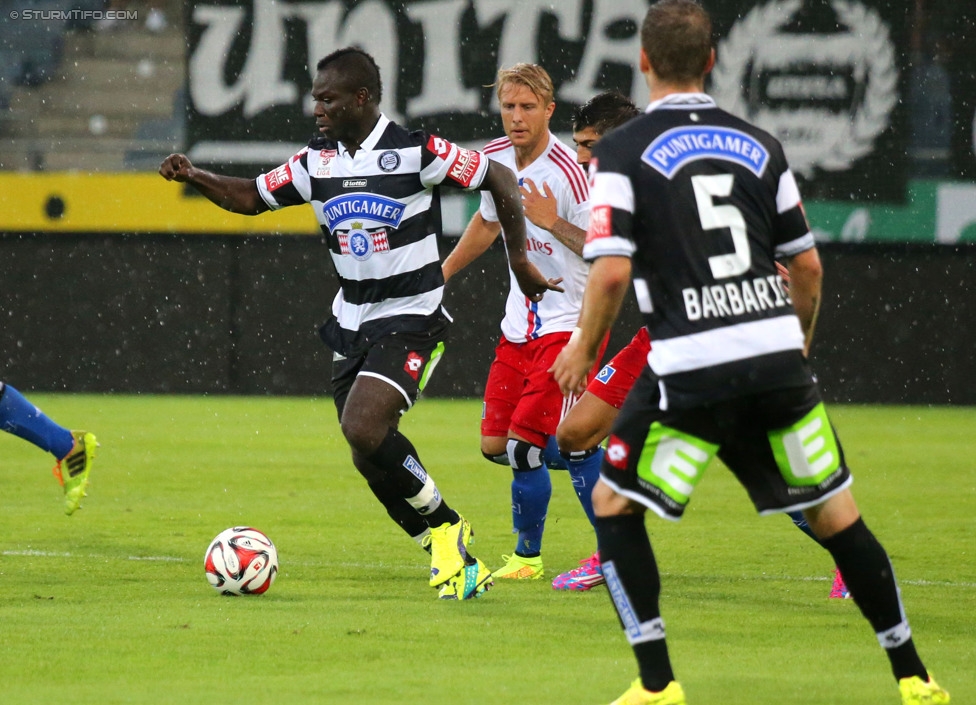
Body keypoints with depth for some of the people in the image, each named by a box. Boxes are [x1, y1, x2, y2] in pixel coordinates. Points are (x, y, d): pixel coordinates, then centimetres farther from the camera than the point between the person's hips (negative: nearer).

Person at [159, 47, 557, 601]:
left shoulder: (415, 152, -14)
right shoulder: (317, 161, 4)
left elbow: (500, 180, -7)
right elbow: (252, 197, 14)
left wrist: (520, 259, -6)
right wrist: (194, 177, -3)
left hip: (412, 316, -7)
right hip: (351, 321, 7)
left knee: (364, 428, -25)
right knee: (371, 460, 2)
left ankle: (445, 527, -4)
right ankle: (457, 560, 16)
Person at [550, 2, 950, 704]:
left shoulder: (621, 152, -1)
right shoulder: (760, 145, 11)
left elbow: (612, 272, -10)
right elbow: (808, 266, 14)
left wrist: (583, 349, 6)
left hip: (691, 369, -4)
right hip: (778, 356, 4)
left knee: (613, 505, 12)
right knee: (836, 514, 13)